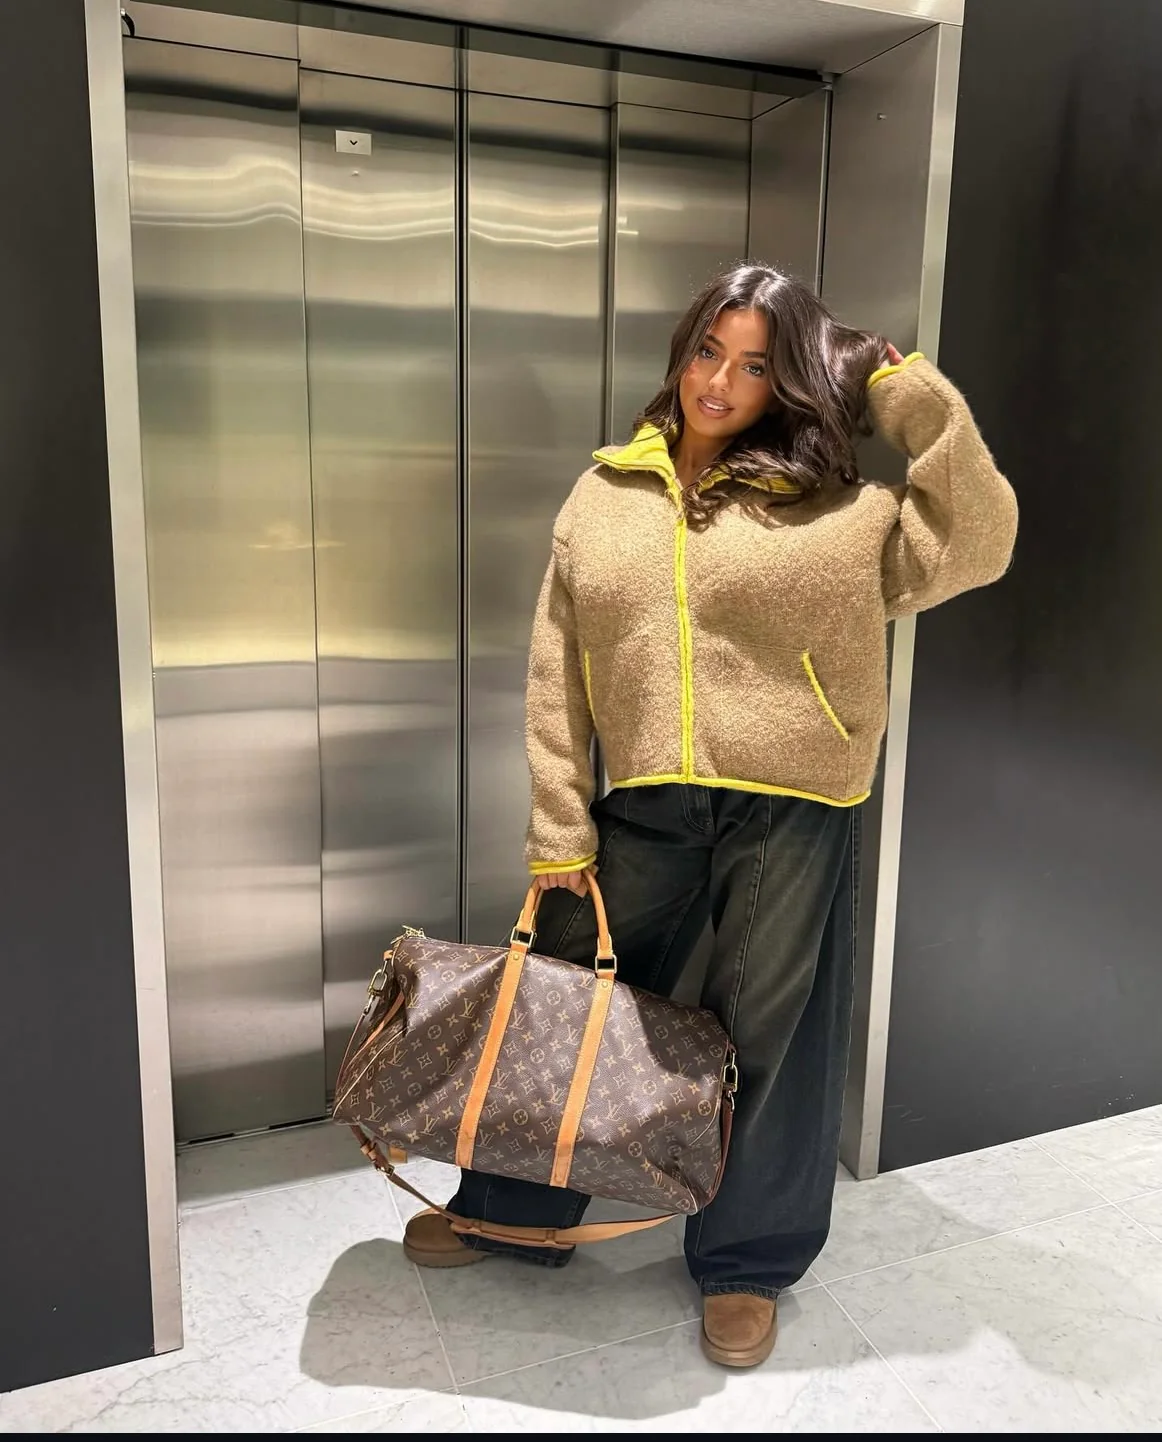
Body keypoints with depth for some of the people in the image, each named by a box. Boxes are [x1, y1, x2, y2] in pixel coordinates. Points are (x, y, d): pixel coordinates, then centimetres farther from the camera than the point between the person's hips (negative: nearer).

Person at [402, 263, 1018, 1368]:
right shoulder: (605, 496, 5)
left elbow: (974, 546, -7)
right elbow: (556, 674, 4)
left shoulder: (833, 509, 0)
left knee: (769, 1037, 11)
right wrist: (559, 831, 0)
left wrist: (918, 401, -10)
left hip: (790, 815, -2)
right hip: (644, 809, 2)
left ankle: (746, 1262, 36)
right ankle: (511, 1213, 40)